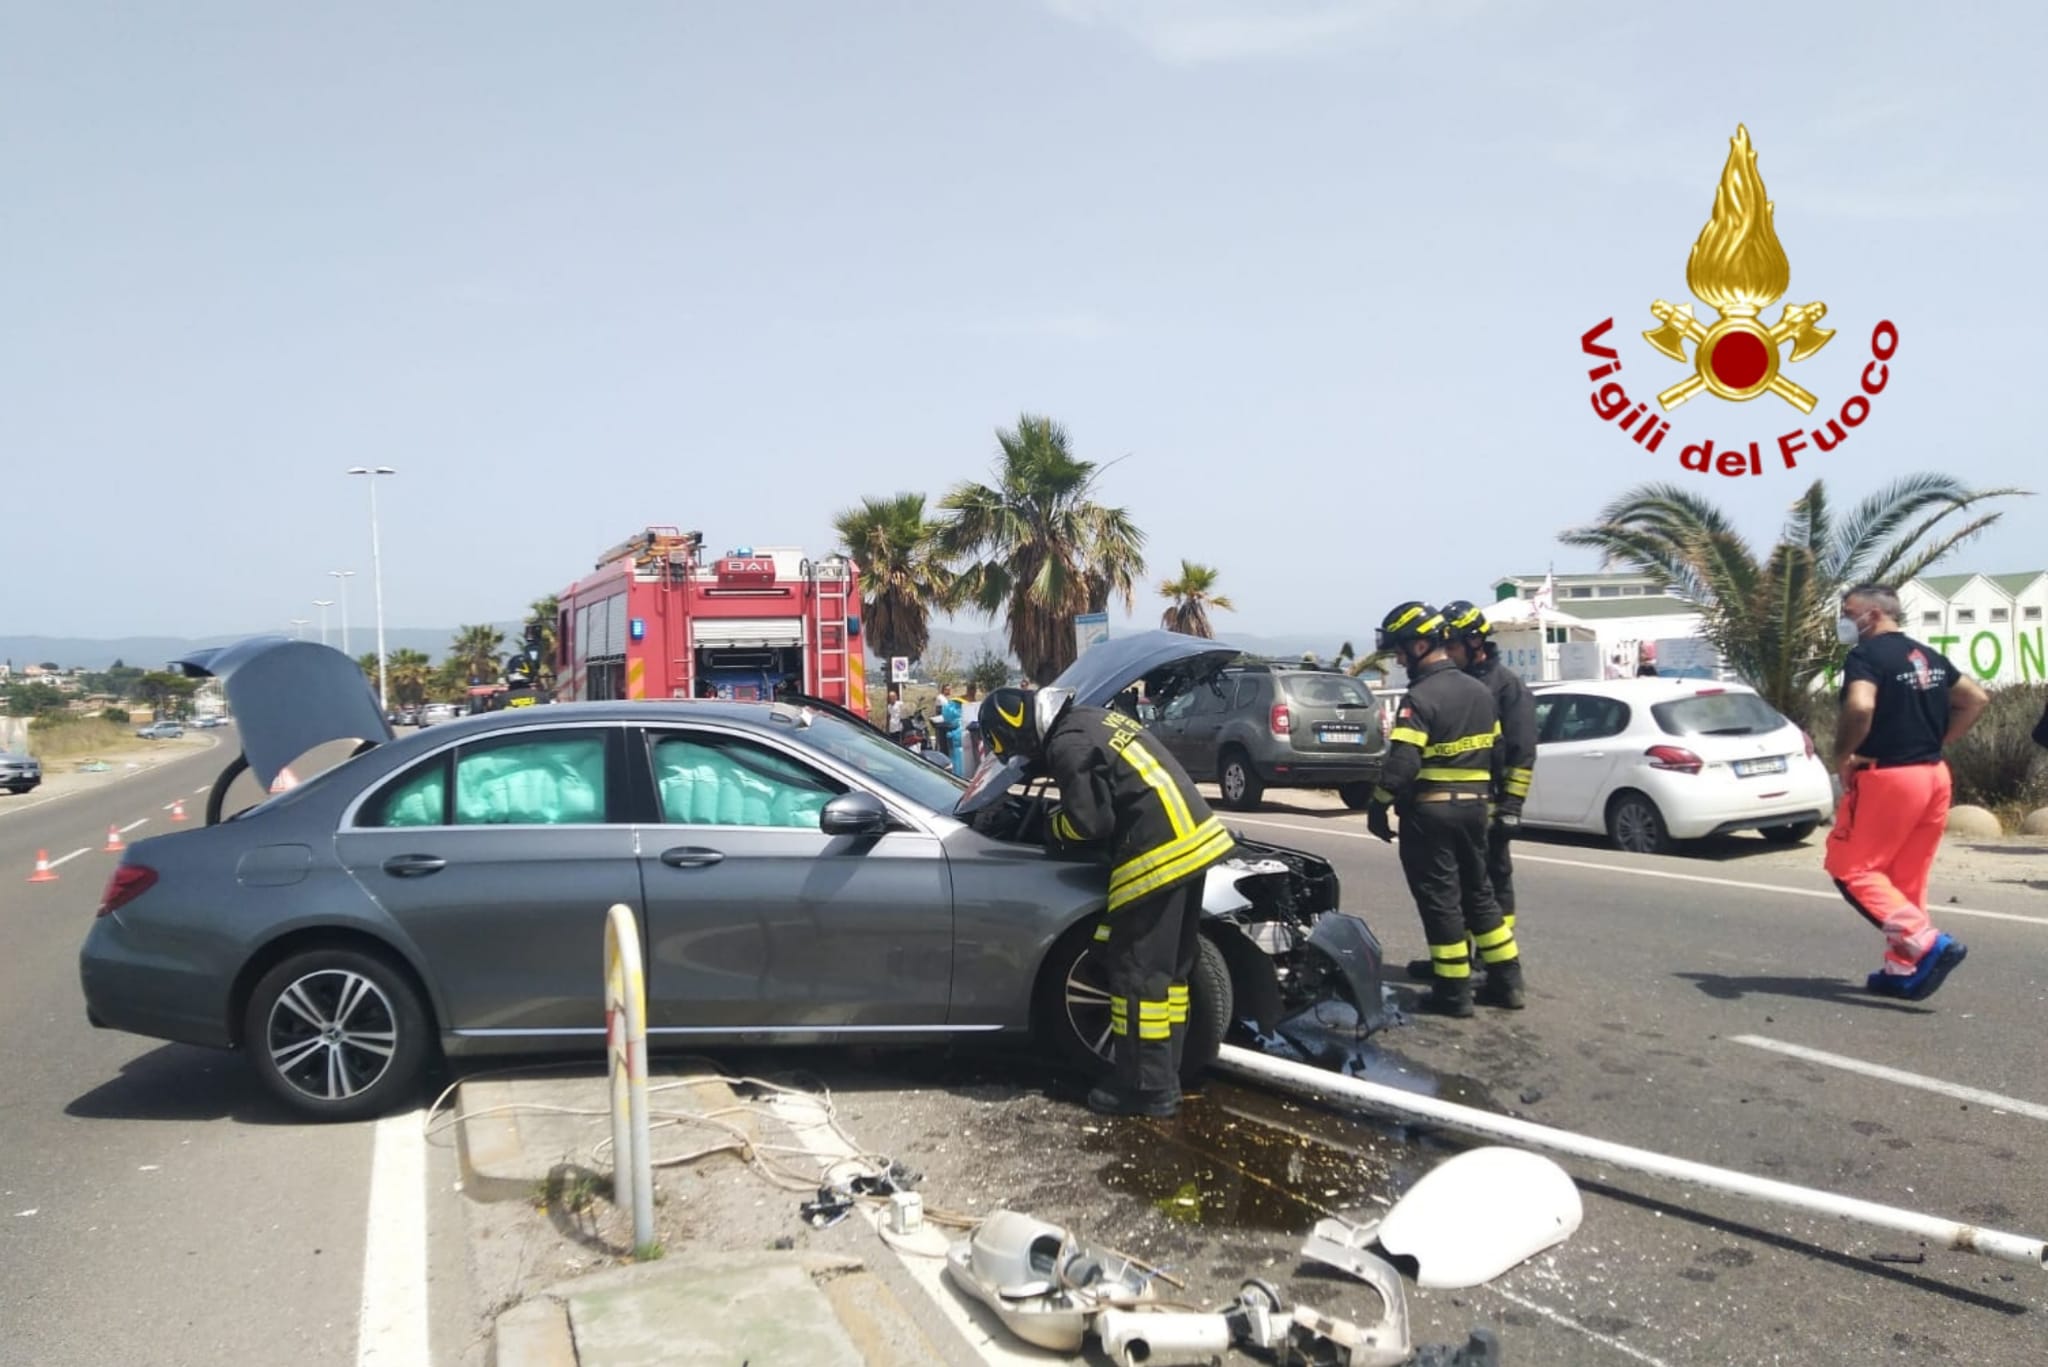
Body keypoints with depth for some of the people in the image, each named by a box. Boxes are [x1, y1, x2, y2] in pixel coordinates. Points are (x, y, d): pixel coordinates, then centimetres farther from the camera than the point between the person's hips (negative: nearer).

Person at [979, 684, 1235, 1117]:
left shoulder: (1068, 745, -11)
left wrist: (1053, 827, 7)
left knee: (1137, 972, -1)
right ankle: (1165, 1078, 23)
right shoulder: (1093, 720, 20)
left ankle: (1146, 1088, 6)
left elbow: (1089, 822, -13)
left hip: (1160, 853, -10)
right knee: (1169, 969, 15)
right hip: (1194, 837, 10)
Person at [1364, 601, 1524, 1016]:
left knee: (1439, 899, 0)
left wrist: (1378, 804, -12)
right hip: (1473, 806, 8)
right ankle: (1506, 980, 21)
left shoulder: (1421, 697, -17)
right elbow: (1494, 751, 14)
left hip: (1430, 811, -8)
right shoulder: (1480, 691, 10)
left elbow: (1401, 764, -23)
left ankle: (1454, 991, 5)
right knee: (1477, 892, 18)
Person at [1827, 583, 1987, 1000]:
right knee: (1908, 878, 15)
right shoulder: (1928, 656, 14)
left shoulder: (1865, 656, -12)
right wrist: (1936, 742, 17)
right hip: (1934, 776, 8)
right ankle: (1903, 970, 19)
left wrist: (1843, 755, -15)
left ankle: (1926, 943, -13)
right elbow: (1976, 699, 20)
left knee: (1852, 868, 0)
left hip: (1888, 778, -8)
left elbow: (1860, 707, -30)